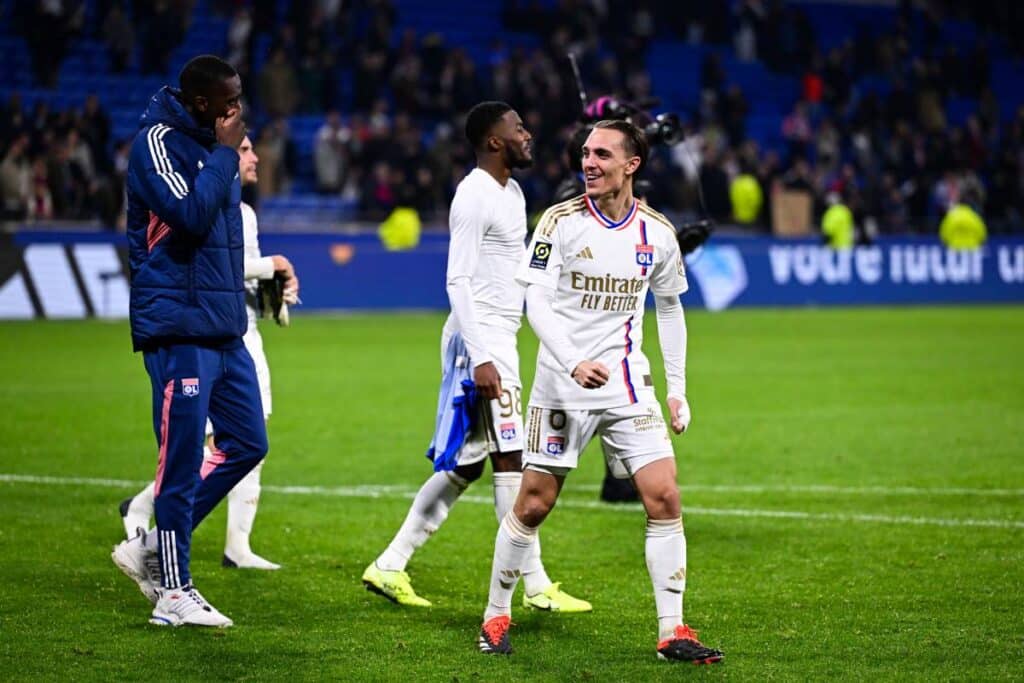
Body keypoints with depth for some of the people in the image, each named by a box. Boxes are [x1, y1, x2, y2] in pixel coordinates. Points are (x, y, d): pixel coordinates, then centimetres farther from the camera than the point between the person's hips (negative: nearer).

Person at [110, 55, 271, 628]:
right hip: (179, 329, -9)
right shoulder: (159, 142, -12)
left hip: (223, 330, 9)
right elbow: (191, 215, -25)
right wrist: (225, 153, -17)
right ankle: (173, 593, 3)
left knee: (248, 444, 11)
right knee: (182, 461, -5)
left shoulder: (211, 142, 15)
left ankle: (153, 548, 20)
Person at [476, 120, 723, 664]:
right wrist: (574, 362, -28)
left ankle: (672, 632, -2)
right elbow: (536, 302, -13)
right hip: (561, 388, -2)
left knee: (664, 497, -8)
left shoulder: (656, 232, 3)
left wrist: (678, 388, 12)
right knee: (532, 505, 1)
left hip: (627, 385, 3)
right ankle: (496, 618, 19)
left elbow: (669, 308, 16)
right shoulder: (560, 221, -7)